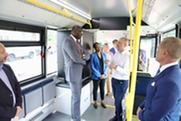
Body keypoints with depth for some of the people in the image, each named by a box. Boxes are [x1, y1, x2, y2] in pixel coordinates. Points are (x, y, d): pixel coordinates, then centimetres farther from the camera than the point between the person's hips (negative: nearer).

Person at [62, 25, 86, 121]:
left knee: (75, 96, 19)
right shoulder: (68, 41, -19)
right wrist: (84, 62, -6)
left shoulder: (74, 42, 13)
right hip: (73, 73, -10)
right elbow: (75, 58, -25)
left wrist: (80, 57, -4)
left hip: (78, 73, 10)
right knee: (76, 98, 2)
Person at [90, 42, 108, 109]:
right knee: (95, 89, 12)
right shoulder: (93, 55, -11)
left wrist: (104, 74, -5)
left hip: (103, 75, 4)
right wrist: (99, 75, -13)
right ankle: (95, 102, 30)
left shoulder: (104, 54, 3)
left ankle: (102, 102, 33)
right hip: (96, 76, -4)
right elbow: (92, 67, -13)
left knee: (102, 89, 16)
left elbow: (106, 65, 5)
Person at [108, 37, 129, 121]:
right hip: (114, 80, 7)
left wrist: (116, 66, -31)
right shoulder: (116, 54, 4)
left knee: (119, 102, 7)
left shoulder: (128, 56, -17)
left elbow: (126, 72, -22)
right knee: (116, 100, 21)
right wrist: (108, 63, -12)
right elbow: (111, 65, 8)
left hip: (122, 82, -6)